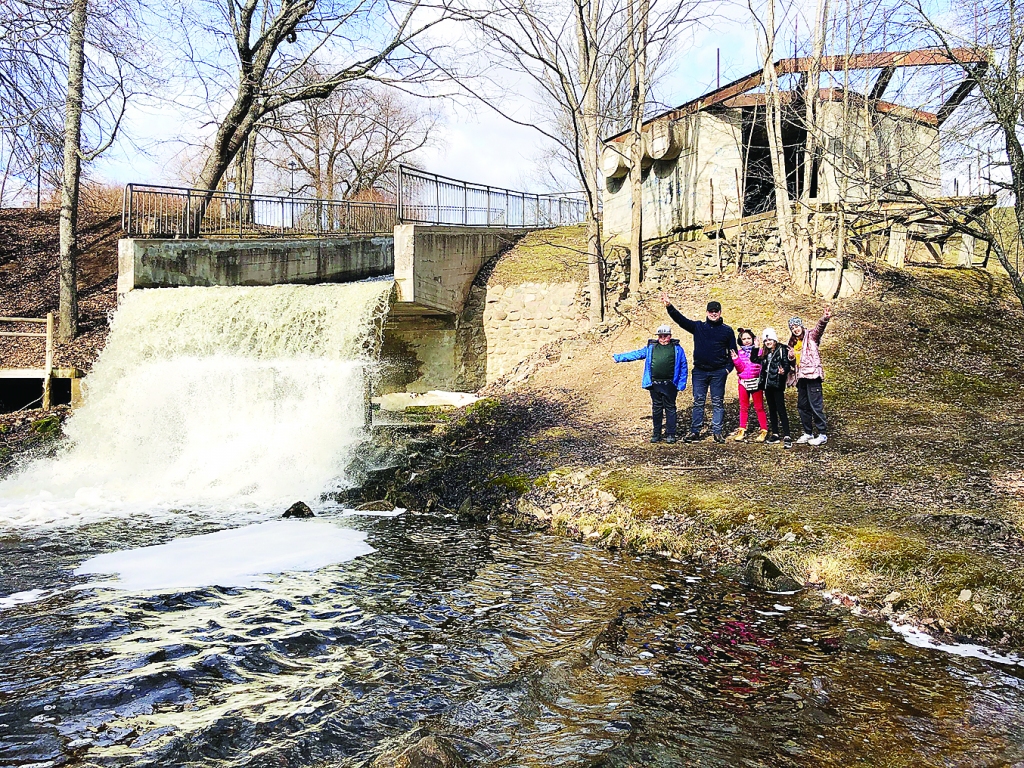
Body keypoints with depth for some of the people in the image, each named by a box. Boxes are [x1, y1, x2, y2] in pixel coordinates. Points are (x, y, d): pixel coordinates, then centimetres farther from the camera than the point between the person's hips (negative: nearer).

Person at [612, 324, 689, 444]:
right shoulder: (650, 347, 12)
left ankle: (670, 434, 10)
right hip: (654, 384, 2)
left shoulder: (677, 348, 6)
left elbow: (683, 367, 5)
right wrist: (619, 357, 9)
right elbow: (635, 354, 14)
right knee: (656, 409, 8)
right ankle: (656, 434, 16)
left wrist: (681, 384, -2)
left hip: (669, 385, -2)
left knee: (670, 408, 2)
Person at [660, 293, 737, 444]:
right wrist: (669, 306, -17)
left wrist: (728, 368, -4)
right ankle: (695, 431, 8)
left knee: (718, 402, 3)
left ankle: (717, 431, 9)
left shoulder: (727, 330, 5)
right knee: (698, 402, 4)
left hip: (718, 372, -1)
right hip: (699, 371, 1)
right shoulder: (698, 327, 6)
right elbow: (680, 319, -4)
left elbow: (733, 352, 8)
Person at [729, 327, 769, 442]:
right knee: (743, 407, 10)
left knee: (759, 407, 0)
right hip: (743, 382, 3)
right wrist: (735, 360, -16)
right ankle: (742, 430, 16)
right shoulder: (739, 353, 7)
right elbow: (740, 369, -1)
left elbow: (762, 365, -8)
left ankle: (764, 431, 5)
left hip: (755, 382, -3)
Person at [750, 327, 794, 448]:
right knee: (772, 409, 12)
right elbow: (754, 359, 14)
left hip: (777, 384, -7)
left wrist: (783, 371, -31)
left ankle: (787, 437, -12)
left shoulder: (782, 350, -5)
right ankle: (775, 434, 19)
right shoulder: (764, 352, 15)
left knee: (781, 409, -11)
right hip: (767, 384, 7)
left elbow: (787, 365, -11)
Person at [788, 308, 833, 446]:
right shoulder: (793, 344, 17)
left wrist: (824, 319, -43)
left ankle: (822, 435, -2)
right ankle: (808, 433, 22)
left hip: (812, 375, -7)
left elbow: (819, 329, -23)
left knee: (815, 405, -8)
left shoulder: (811, 336, -1)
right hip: (801, 377, 8)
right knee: (802, 406, 11)